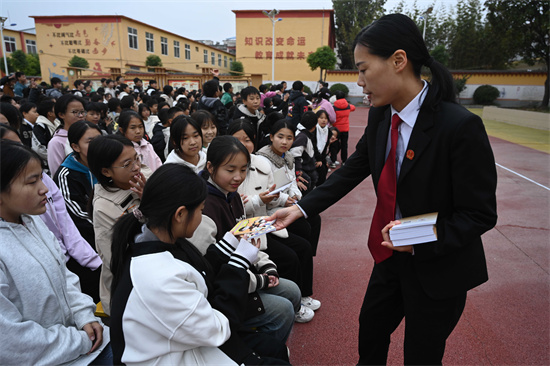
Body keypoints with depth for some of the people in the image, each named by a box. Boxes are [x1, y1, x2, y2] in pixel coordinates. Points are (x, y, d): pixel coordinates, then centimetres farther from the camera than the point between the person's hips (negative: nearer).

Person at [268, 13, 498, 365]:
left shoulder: (460, 126, -26)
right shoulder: (381, 116, -6)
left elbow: (481, 214, -19)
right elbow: (352, 171, 2)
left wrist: (420, 240, -28)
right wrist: (300, 208, -4)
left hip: (439, 268, -6)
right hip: (391, 255, 6)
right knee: (371, 330, 25)